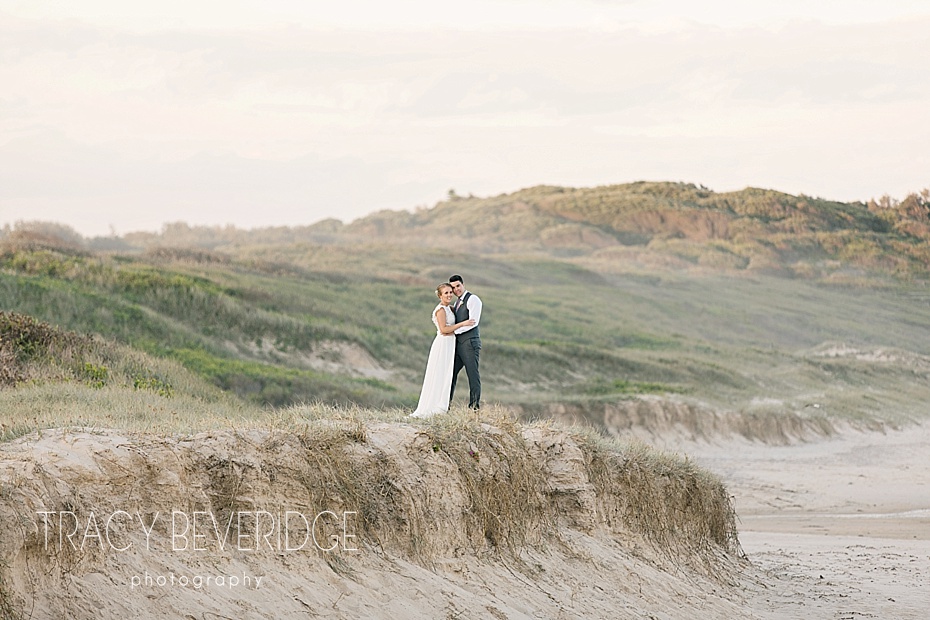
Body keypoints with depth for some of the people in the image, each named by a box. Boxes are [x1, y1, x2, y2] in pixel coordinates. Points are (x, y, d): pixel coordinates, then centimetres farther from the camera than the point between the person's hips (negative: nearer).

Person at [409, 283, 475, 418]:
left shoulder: (448, 308, 14)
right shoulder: (441, 309, -13)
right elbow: (444, 329, -20)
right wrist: (462, 323, -20)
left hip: (449, 344, 9)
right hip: (443, 344, -9)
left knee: (445, 376, 10)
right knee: (439, 376, -7)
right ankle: (434, 408, -5)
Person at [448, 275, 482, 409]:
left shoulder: (473, 299, -6)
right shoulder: (458, 303, 21)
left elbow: (473, 322, -17)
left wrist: (453, 331, -15)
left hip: (470, 342, -9)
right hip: (459, 343, 9)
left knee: (473, 375, -6)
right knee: (451, 373, 6)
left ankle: (474, 407, -4)